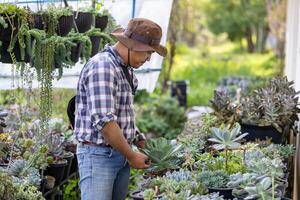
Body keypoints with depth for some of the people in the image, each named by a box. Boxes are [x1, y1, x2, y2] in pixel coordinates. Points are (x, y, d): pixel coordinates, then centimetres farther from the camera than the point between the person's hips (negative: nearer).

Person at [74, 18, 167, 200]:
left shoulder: (126, 69, 12)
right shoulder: (102, 66, -18)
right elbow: (104, 121, -25)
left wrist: (142, 142, 12)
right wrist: (131, 156, -16)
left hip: (120, 154, 9)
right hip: (98, 154, -9)